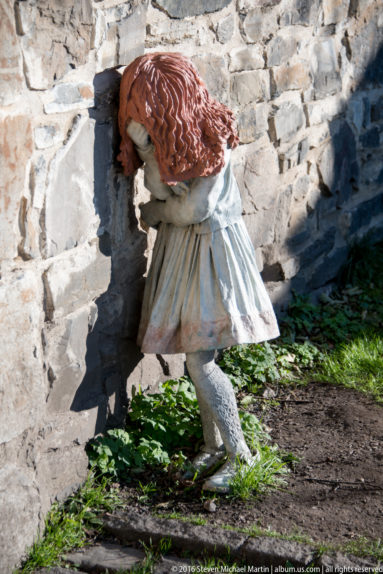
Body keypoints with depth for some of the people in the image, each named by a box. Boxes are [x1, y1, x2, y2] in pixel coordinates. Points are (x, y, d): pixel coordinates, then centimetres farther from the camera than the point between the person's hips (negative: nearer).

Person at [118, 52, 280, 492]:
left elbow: (197, 208, -18)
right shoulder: (163, 136, 6)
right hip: (179, 249, 7)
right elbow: (158, 187, -5)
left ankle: (239, 453, 4)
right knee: (196, 359, 11)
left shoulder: (210, 140, -17)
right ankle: (214, 444, 25)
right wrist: (142, 138, -15)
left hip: (210, 249, -7)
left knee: (199, 361, -9)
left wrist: (155, 212, -2)